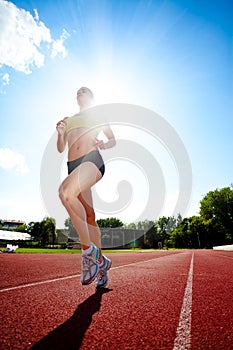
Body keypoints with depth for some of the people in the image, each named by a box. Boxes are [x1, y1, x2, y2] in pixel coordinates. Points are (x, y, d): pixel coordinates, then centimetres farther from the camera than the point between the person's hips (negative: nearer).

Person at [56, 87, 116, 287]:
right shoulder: (68, 120, 30)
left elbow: (113, 140, 18)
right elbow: (60, 149, 23)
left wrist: (104, 145, -5)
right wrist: (60, 133, 3)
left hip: (93, 160, -5)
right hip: (73, 166, 5)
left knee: (66, 192, -33)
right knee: (89, 217, 0)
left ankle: (89, 250, -22)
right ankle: (100, 262, 12)